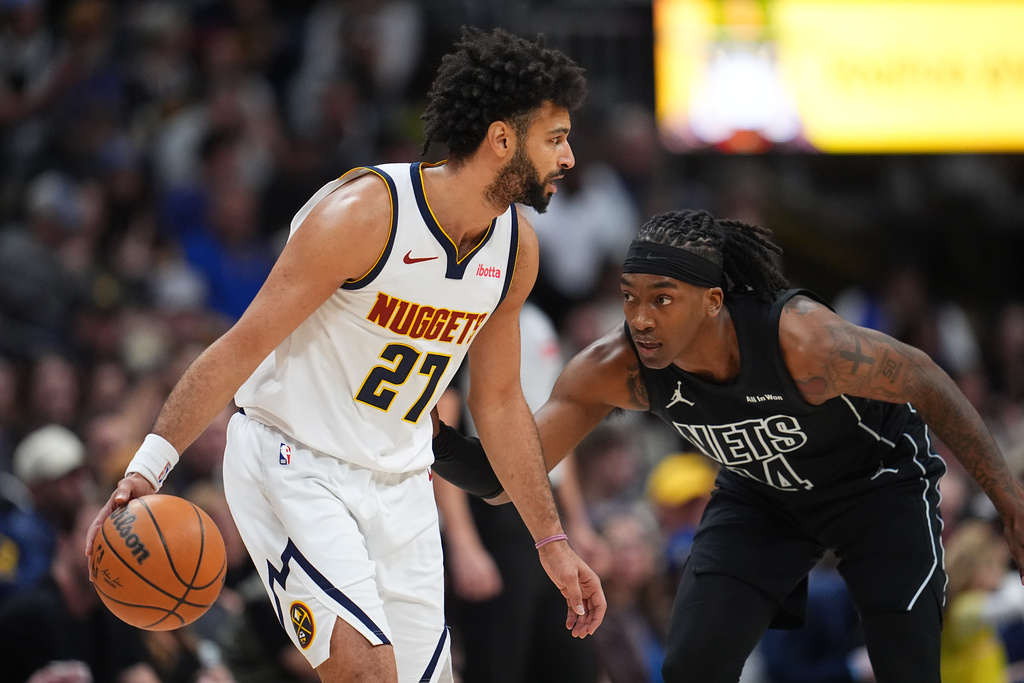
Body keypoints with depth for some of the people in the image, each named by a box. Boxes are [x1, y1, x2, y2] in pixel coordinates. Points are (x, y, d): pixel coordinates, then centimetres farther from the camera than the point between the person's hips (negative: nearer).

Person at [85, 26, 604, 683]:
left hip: (398, 482, 7)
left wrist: (552, 542, 15)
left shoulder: (517, 247, 0)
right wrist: (149, 466, -28)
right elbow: (242, 346, -20)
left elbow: (498, 400, 14)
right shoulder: (364, 212, -22)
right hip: (291, 462, -7)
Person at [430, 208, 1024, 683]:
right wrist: (439, 444, -48)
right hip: (763, 491, 3)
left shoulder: (799, 338, -40)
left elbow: (923, 381, -24)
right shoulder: (615, 369, -29)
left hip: (879, 478, -3)